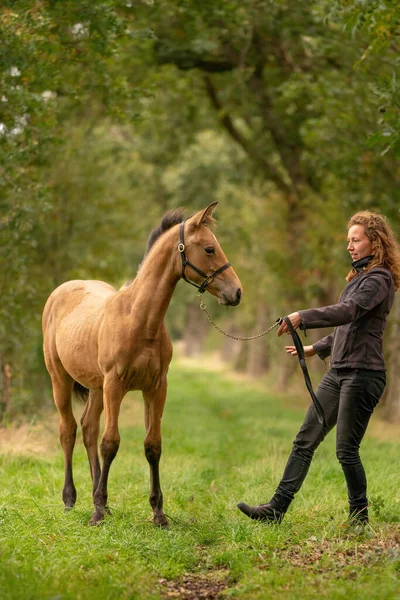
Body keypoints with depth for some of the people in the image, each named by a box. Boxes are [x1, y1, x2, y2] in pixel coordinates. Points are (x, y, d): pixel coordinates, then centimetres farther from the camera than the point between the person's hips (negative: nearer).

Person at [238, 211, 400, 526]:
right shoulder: (359, 277, 18)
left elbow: (348, 312, -27)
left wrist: (302, 317, -33)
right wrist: (315, 349, 24)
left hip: (362, 373, -10)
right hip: (338, 372, 10)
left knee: (347, 449, -3)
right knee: (305, 441, 6)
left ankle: (359, 518, 12)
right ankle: (276, 508, 8)